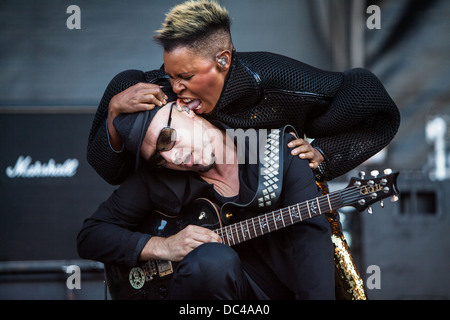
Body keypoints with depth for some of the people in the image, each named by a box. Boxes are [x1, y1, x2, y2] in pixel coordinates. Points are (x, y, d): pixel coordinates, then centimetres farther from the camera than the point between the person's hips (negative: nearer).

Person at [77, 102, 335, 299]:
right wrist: (163, 246, -11)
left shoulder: (281, 151, -4)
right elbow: (91, 235, 6)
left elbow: (311, 233, -16)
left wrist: (317, 295, -35)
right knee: (211, 259, -34)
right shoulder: (155, 178, 0)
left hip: (286, 286, -1)